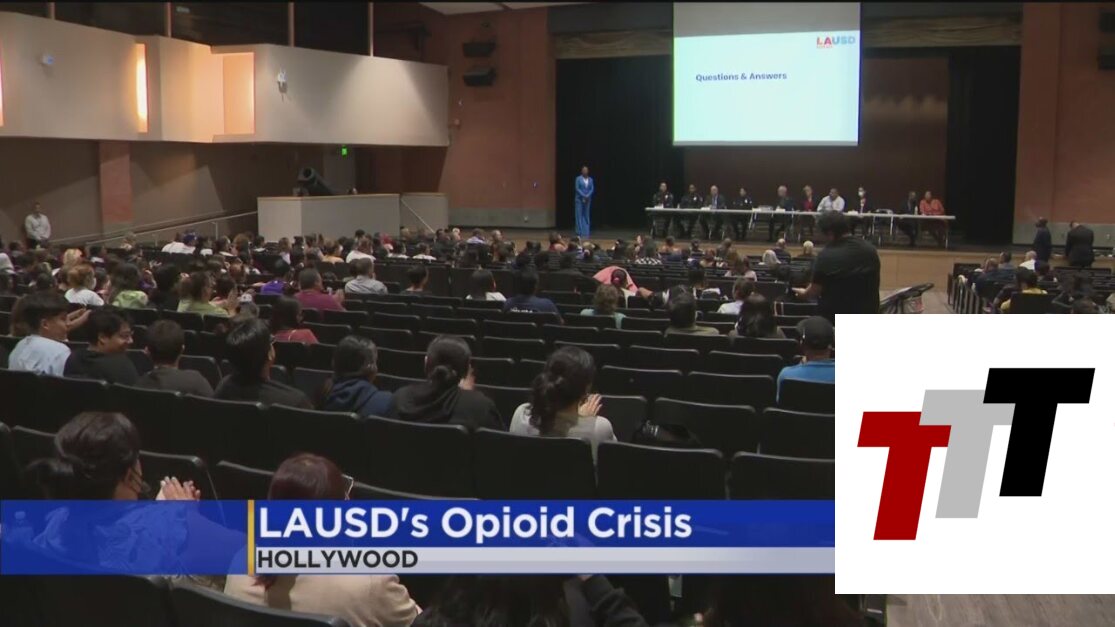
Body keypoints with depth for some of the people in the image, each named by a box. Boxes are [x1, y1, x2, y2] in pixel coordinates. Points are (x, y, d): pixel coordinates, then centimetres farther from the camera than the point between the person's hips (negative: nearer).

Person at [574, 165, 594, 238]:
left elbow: (592, 189, 3)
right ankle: (580, 232, -1)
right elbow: (577, 188, -9)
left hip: (588, 199, 4)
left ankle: (586, 232, 9)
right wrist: (583, 196, -16)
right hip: (579, 199, -4)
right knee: (579, 215, -4)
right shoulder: (578, 179, -3)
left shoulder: (590, 179, 7)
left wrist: (587, 196, -12)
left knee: (587, 215, 5)